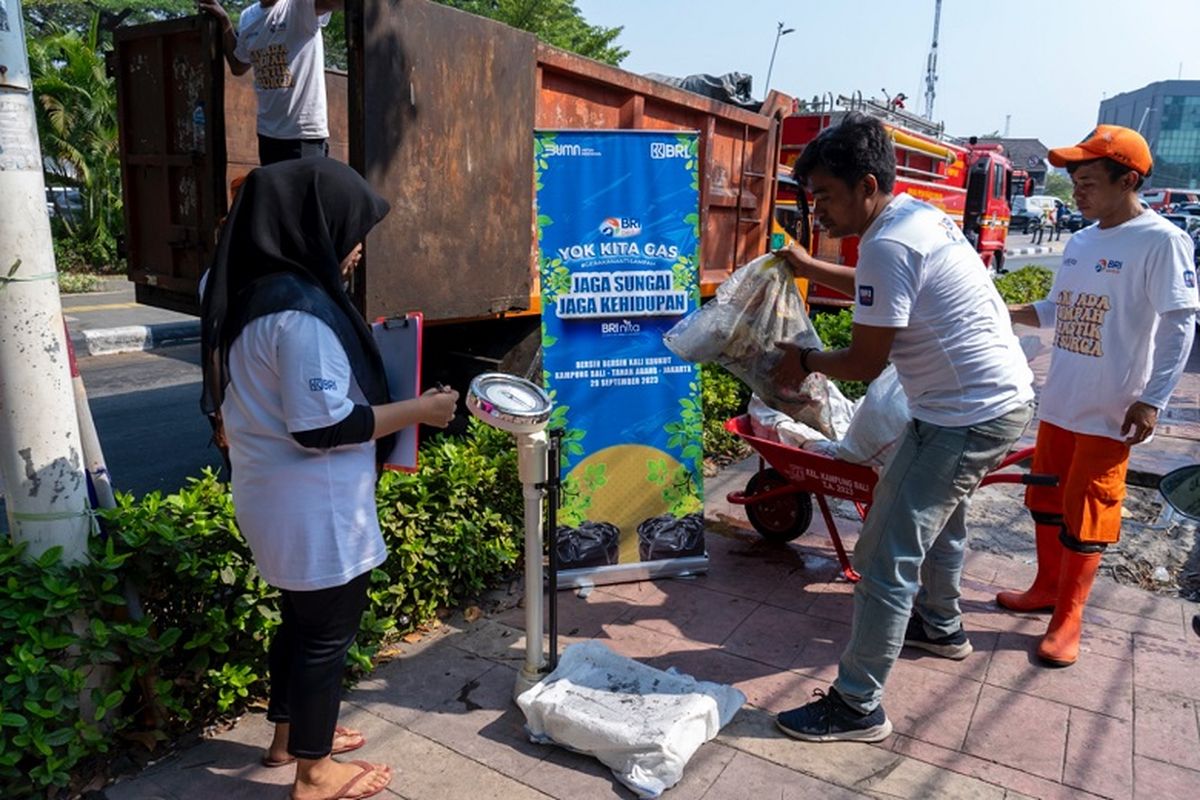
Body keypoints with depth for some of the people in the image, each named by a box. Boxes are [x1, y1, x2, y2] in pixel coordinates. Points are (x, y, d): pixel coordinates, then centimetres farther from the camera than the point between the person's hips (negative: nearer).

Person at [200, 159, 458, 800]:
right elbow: (322, 426, -26)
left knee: (302, 618, 24)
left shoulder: (253, 294, 6)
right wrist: (418, 409, -17)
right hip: (313, 508, -10)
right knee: (327, 632, 7)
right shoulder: (301, 310, -25)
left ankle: (289, 735, 42)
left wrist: (387, 399, 13)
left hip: (280, 500, 10)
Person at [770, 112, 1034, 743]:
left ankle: (857, 707, 5)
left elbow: (864, 363, -19)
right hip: (1003, 398, 11)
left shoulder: (888, 244, -22)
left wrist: (804, 362, -2)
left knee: (886, 557, -6)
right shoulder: (918, 214, 9)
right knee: (939, 517, 30)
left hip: (966, 416, -11)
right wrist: (809, 269, 24)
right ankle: (941, 626, 51)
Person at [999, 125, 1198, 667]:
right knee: (1046, 499, 16)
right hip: (1059, 401, 7)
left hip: (1110, 411, -7)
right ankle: (1047, 587, 35)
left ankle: (1068, 618, 15)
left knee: (1085, 513, 1)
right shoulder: (1079, 243, 9)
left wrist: (1152, 400, -19)